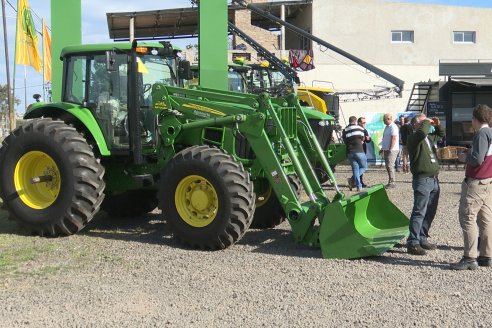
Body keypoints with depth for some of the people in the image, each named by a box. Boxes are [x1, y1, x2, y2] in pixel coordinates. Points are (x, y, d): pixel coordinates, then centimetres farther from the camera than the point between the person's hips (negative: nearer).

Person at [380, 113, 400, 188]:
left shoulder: (393, 127, -13)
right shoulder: (387, 127, 17)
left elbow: (394, 139, -20)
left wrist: (390, 149, -23)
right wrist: (382, 148, 22)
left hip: (392, 150, -10)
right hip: (386, 149, 10)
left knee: (390, 166, -12)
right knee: (388, 166, 10)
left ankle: (392, 183, -10)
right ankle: (390, 182, 15)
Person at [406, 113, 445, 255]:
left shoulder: (429, 137, 15)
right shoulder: (413, 138, -10)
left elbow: (441, 134, 34)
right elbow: (422, 132, -32)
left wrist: (437, 125, 14)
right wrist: (426, 122, -13)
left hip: (434, 179, 9)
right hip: (422, 180, -9)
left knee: (430, 212, 14)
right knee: (419, 212, -9)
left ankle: (422, 239, 25)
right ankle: (413, 243, -6)